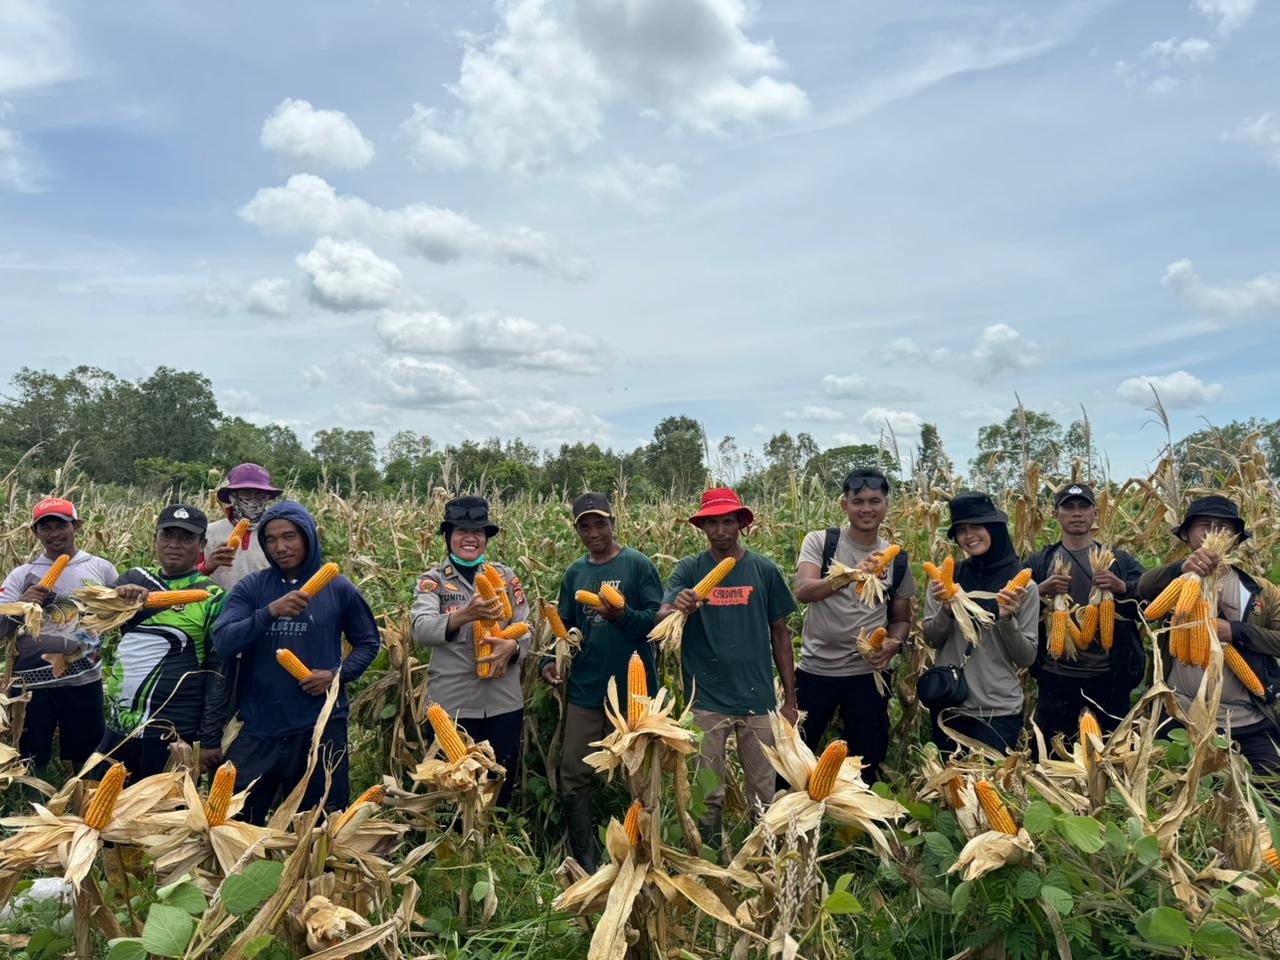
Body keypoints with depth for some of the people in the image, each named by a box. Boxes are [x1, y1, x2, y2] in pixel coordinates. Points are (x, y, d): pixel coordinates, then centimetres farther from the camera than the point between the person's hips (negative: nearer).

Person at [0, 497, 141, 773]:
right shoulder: (22, 575, 3)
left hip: (84, 681, 0)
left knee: (87, 760, 15)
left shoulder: (100, 568, 3)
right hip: (31, 683, 0)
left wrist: (134, 596, -12)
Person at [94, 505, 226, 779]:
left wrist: (211, 739, -10)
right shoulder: (136, 578, 9)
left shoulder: (212, 598, -6)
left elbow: (220, 674, -8)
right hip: (118, 727, 5)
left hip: (172, 734, -5)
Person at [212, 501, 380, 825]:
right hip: (258, 728, 1)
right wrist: (270, 611, -24)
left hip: (320, 726, -1)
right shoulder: (251, 587, 2)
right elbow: (222, 642, -10)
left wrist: (339, 674, -9)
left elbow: (368, 642, 9)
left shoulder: (338, 588, 0)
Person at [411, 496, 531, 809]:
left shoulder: (505, 575, 6)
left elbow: (525, 629, 4)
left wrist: (512, 646, -19)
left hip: (504, 702, 3)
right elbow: (421, 630, -18)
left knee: (501, 787, 15)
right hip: (451, 704, -2)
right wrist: (464, 615, -36)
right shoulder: (433, 580, -2)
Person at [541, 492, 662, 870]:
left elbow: (659, 620, -11)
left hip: (632, 690, -4)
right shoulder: (574, 572, 10)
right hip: (584, 690, 4)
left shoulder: (638, 565, -6)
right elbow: (565, 626, 15)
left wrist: (622, 615, -28)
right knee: (574, 776, 6)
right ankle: (584, 860, 23)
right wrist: (550, 660, -2)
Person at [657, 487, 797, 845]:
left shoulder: (764, 570, 1)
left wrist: (790, 699, 7)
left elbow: (780, 634, 7)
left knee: (763, 795, 11)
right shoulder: (688, 570, -1)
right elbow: (660, 619, -14)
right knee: (707, 796, 11)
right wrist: (677, 610, -38)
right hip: (706, 701, -1)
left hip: (758, 699, 1)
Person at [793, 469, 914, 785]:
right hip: (816, 670, -2)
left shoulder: (897, 559, 5)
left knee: (867, 762, 15)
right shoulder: (819, 542, -5)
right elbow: (803, 591, -22)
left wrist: (893, 643, -9)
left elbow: (901, 618, 14)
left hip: (868, 675, 2)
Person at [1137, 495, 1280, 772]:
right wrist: (1182, 567, -39)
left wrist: (1236, 631, -15)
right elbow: (1144, 587, -21)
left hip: (1250, 724, 1)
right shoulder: (1174, 580, 2)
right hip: (1182, 721, -1)